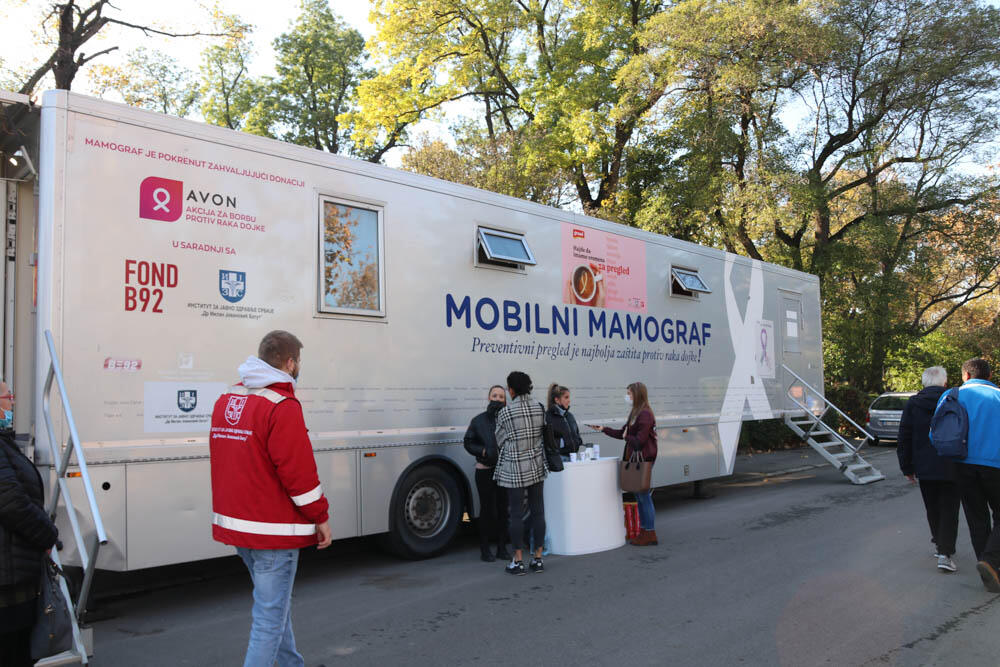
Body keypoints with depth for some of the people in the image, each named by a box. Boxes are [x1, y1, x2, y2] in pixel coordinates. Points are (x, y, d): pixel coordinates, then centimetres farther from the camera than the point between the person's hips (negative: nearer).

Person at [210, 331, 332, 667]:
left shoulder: (225, 401, 10)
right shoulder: (282, 407, -18)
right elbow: (298, 470, -20)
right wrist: (321, 516, -10)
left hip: (235, 523, 9)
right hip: (273, 530, -9)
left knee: (275, 603, 24)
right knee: (271, 615, -1)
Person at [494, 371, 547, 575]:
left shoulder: (505, 412, -12)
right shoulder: (539, 408, 0)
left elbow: (500, 441, 0)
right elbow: (541, 436, 7)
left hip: (514, 468, -4)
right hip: (537, 466, 4)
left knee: (516, 514, 3)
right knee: (537, 511, 9)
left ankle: (518, 562, 8)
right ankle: (538, 559, 15)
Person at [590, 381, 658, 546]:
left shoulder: (645, 415, -17)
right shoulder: (635, 413, 16)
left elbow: (640, 440, -22)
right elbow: (622, 433, 22)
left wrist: (627, 437, -5)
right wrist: (603, 429, 18)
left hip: (642, 460, -10)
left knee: (644, 496, -4)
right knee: (639, 496, 14)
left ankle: (650, 535, 4)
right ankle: (644, 532, 22)